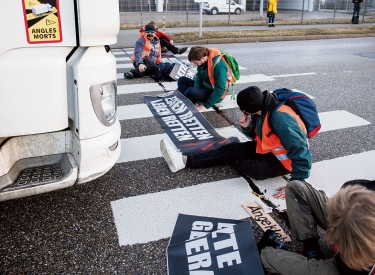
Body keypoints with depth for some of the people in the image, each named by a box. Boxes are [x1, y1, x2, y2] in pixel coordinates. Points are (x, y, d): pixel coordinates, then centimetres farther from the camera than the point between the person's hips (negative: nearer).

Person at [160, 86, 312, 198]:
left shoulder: (280, 118, -34)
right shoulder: (262, 110, -8)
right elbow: (258, 136, 7)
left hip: (283, 160, -7)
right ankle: (183, 160, -9)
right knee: (231, 148, -5)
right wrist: (247, 127, -15)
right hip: (268, 148, 8)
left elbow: (300, 151, -36)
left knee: (254, 169, -31)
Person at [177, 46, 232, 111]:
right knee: (182, 80, 6)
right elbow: (199, 77, 3)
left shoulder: (219, 65, -29)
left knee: (190, 91, -31)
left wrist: (206, 105, -26)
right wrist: (196, 94, -11)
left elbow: (220, 89, -29)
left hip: (214, 94, -9)